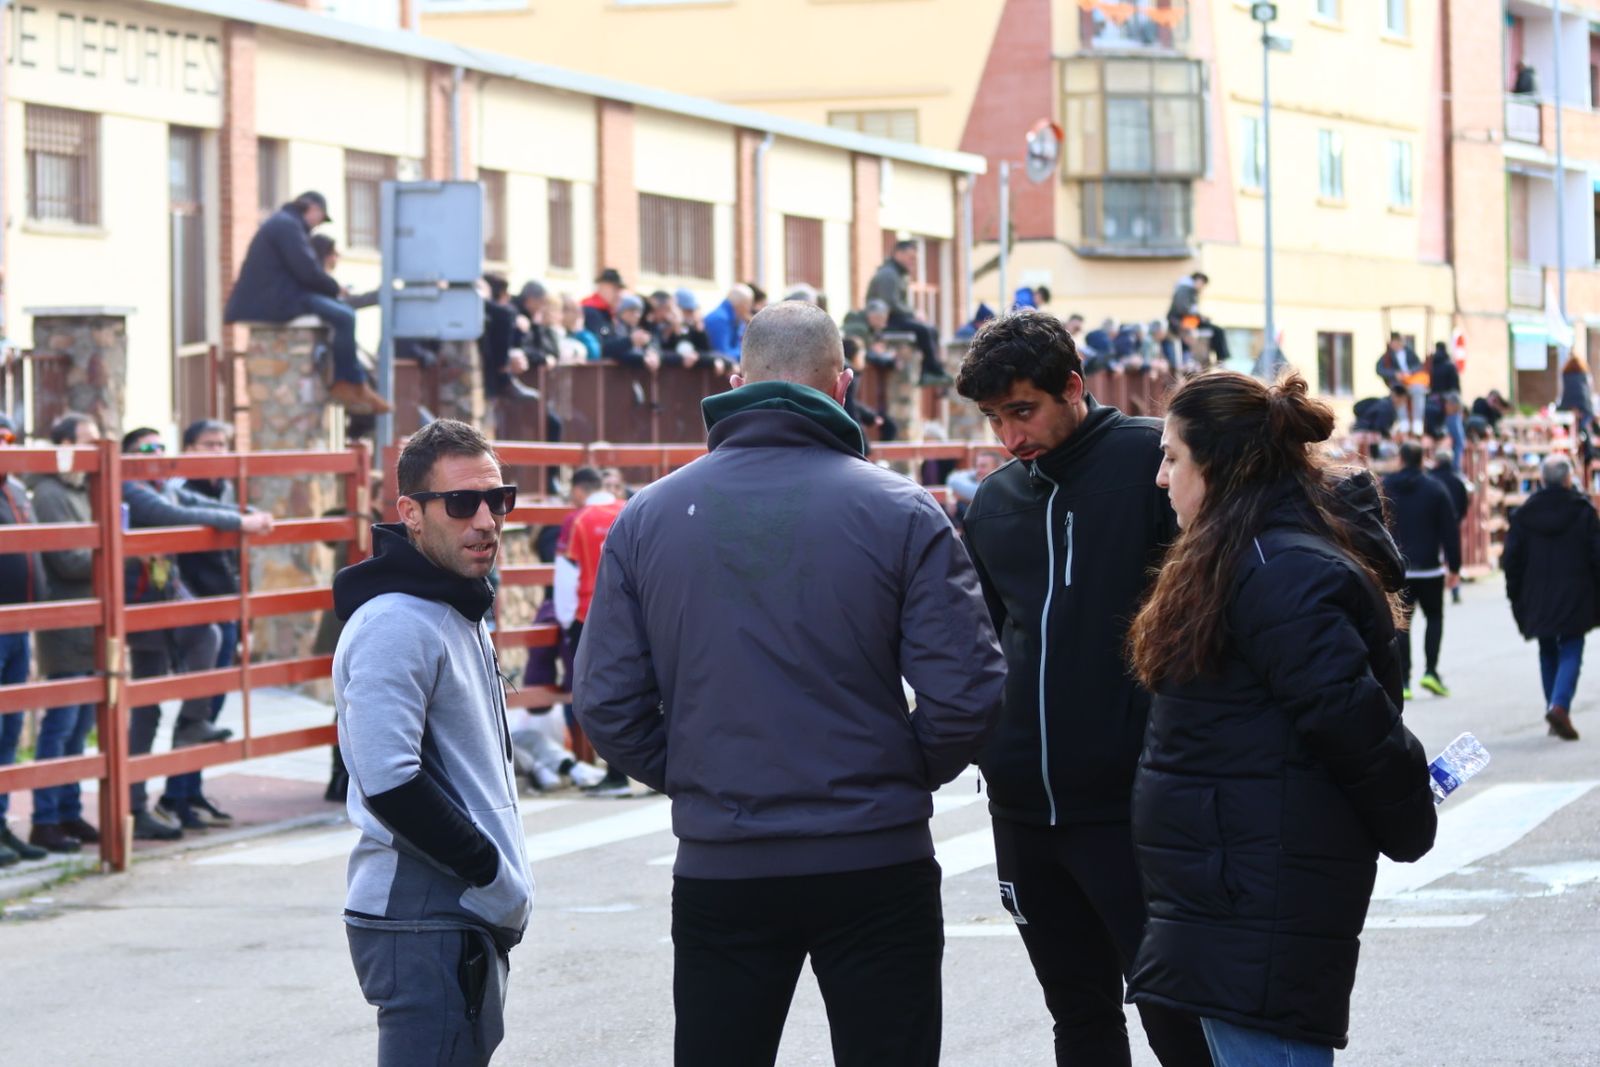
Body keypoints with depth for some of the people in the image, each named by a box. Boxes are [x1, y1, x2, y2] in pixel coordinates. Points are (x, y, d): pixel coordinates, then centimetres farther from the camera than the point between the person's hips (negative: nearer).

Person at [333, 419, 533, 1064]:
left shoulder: (459, 614, 17)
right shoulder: (395, 624, -16)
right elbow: (389, 783, -24)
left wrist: (502, 888, 13)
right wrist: (494, 870, -15)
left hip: (470, 917, 10)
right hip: (424, 921, -10)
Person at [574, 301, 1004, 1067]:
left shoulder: (649, 516, 1)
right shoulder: (900, 512, -7)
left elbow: (607, 703, -1)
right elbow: (966, 689, -10)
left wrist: (692, 779, 12)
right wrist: (906, 775, 7)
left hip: (719, 867, 2)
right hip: (874, 861, -2)